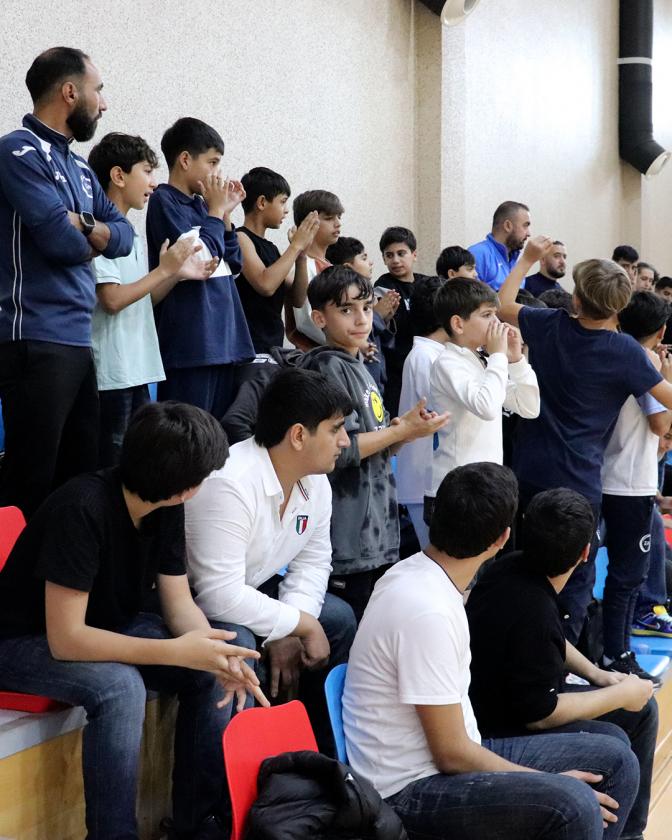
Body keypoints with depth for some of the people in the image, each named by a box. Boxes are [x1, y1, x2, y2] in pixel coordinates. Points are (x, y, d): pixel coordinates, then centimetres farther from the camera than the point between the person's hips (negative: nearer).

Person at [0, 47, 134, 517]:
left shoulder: (79, 168, 18)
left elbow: (124, 235, 12)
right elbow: (63, 241, -18)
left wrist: (83, 223, -8)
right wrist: (95, 240, 4)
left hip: (78, 340, 9)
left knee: (81, 475, 12)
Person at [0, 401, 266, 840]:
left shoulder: (167, 507, -9)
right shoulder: (82, 510, -32)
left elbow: (180, 603, -4)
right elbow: (65, 639, -33)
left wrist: (216, 653, -25)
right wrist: (178, 651, -37)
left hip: (105, 626, 7)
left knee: (215, 670, -11)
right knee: (119, 686, -34)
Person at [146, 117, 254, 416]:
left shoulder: (200, 204, 15)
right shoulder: (164, 201, -8)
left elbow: (233, 264, 18)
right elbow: (200, 260, -17)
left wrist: (225, 214, 9)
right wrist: (215, 212, -4)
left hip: (222, 340, 8)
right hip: (190, 344, -8)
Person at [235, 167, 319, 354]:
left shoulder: (271, 248, 16)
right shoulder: (240, 238, -7)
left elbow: (298, 299, 14)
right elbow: (265, 285, -23)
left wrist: (301, 254, 2)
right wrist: (296, 245, -12)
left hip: (273, 345, 8)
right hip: (247, 347, -8)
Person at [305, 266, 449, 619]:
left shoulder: (358, 366, 16)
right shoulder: (328, 367, -12)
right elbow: (339, 451, -19)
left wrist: (405, 427, 1)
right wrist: (402, 431, -12)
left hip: (377, 536, 9)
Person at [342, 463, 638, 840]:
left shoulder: (419, 572, 3)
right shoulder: (427, 611, -25)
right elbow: (451, 754, -21)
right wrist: (551, 783, -10)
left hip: (451, 753, 10)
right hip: (412, 787, -10)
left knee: (615, 760, 5)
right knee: (573, 805, -30)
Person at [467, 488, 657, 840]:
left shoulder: (512, 568, -8)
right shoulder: (531, 612, -35)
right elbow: (539, 715, -26)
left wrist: (594, 673, 6)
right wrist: (620, 695, -17)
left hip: (508, 696, 9)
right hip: (499, 728, -9)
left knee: (642, 708, 9)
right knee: (612, 742, -24)